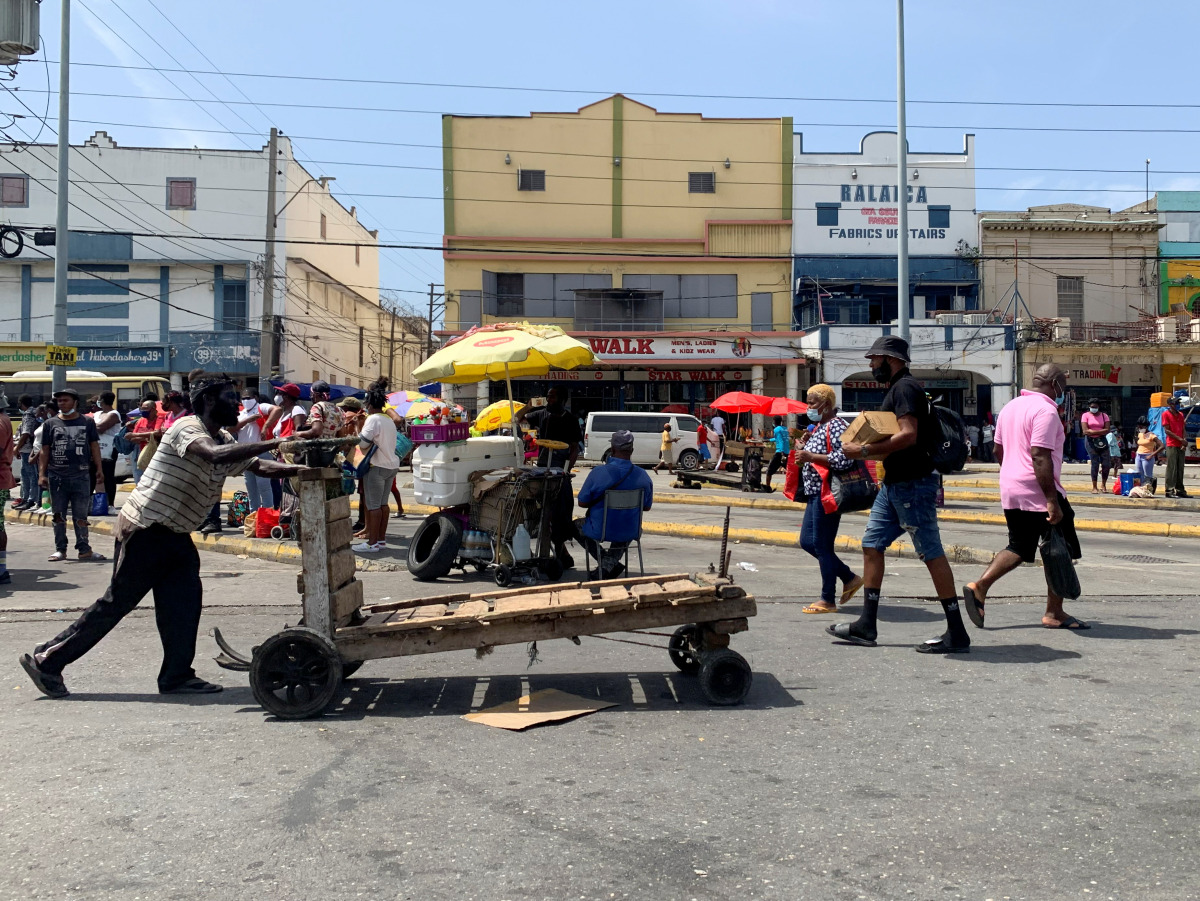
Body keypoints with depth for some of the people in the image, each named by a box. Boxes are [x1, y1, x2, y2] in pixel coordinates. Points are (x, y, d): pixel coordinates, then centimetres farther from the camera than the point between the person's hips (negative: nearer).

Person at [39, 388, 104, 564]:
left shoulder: (87, 423, 7)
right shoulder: (51, 424, 7)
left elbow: (94, 446, 9)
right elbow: (45, 450, 7)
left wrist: (98, 468, 1)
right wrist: (42, 473, 0)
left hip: (81, 476, -1)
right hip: (57, 476, 1)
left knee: (81, 516, 4)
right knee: (59, 515, 7)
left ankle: (84, 549, 10)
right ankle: (60, 549, 14)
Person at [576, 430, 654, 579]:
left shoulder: (598, 472, -20)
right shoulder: (644, 476, -11)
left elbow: (582, 503, -9)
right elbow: (646, 507, 3)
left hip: (600, 531, -3)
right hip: (629, 533, 3)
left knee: (577, 526, 30)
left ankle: (610, 565, 13)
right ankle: (609, 564, 21)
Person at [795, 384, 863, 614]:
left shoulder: (837, 426, -14)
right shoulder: (820, 427, 16)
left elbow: (844, 459, -25)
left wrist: (811, 456, -20)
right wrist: (807, 446, 8)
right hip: (816, 493, 11)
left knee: (822, 545, -5)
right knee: (807, 542, 13)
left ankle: (828, 601, 4)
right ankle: (850, 578, 23)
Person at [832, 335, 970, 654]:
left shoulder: (905, 388, -14)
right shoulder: (895, 389, 18)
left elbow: (908, 435, -26)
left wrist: (864, 451, -23)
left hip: (913, 485, -11)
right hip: (894, 484, 11)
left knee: (932, 554, -6)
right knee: (872, 545, 10)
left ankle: (957, 633, -1)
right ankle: (866, 625, 14)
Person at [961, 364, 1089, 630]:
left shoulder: (1010, 407, 13)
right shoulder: (1046, 411, -14)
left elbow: (998, 451, 19)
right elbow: (1040, 457, -22)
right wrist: (1052, 501, -23)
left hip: (1011, 493, 8)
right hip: (1039, 494, -8)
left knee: (1018, 548, 16)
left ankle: (979, 586, 0)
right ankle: (1054, 613, 10)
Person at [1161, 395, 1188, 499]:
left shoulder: (1180, 415, 17)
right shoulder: (1166, 414, -3)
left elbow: (1184, 429, 16)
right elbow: (1167, 430, -9)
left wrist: (1185, 439, -3)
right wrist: (1180, 439, -14)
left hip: (1181, 446, 7)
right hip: (1171, 445, -7)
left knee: (1180, 469, 9)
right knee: (1171, 468, -9)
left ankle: (1180, 490, 14)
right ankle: (1170, 490, -9)